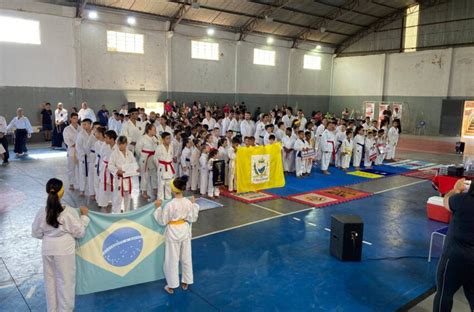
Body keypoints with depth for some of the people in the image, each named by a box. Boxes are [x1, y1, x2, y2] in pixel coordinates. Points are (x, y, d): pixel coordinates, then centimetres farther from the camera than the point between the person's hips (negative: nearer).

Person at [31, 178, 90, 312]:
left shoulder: (42, 212, -9)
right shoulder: (69, 212, -20)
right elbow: (80, 232, -11)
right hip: (64, 250, -4)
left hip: (47, 249, 4)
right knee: (66, 281, 12)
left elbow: (36, 233, 3)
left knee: (50, 280, 20)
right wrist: (84, 216, 1)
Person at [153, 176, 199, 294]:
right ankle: (185, 282, 33)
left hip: (173, 233, -4)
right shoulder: (189, 203, -11)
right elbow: (192, 218, -1)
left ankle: (171, 286, 24)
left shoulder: (169, 205, -24)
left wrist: (158, 208, -8)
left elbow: (163, 222, -14)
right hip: (185, 231, 4)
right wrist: (194, 205, 6)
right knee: (186, 257, 18)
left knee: (172, 259, 11)